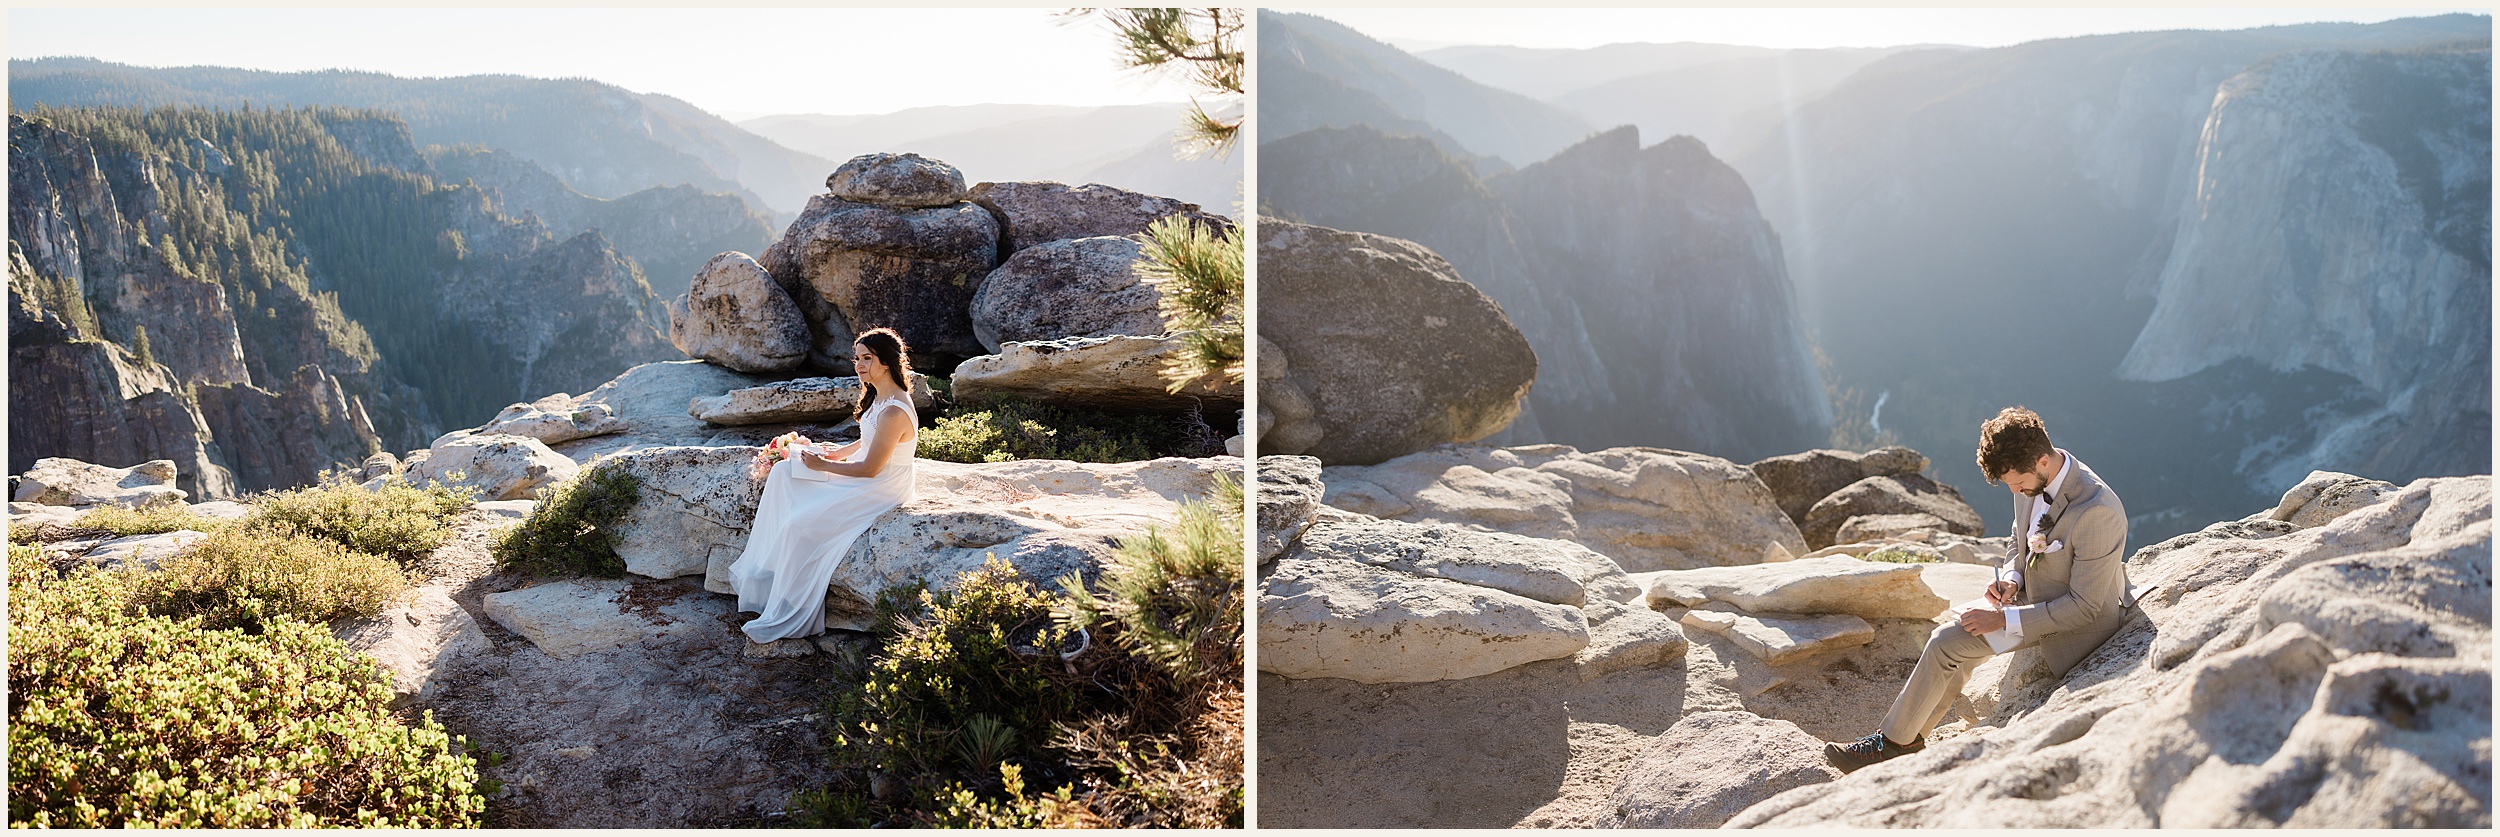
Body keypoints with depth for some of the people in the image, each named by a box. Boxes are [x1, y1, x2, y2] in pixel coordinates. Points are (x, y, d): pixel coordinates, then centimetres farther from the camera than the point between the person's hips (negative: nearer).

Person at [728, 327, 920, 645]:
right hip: (867, 476, 11)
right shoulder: (879, 396, 4)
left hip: (881, 492, -11)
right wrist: (837, 454, 8)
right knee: (783, 473, 4)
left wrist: (823, 466, -14)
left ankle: (790, 618, -6)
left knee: (801, 523, -19)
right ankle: (764, 566, 7)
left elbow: (870, 468, -24)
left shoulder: (894, 412, -27)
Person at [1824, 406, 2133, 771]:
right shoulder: (2030, 479, -8)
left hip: (2078, 623, -8)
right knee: (1948, 640, -3)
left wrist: (2004, 618, -23)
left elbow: (2085, 606, -25)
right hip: (2033, 594, 8)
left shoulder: (2097, 511, -32)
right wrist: (2011, 577, -8)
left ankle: (1896, 741, 3)